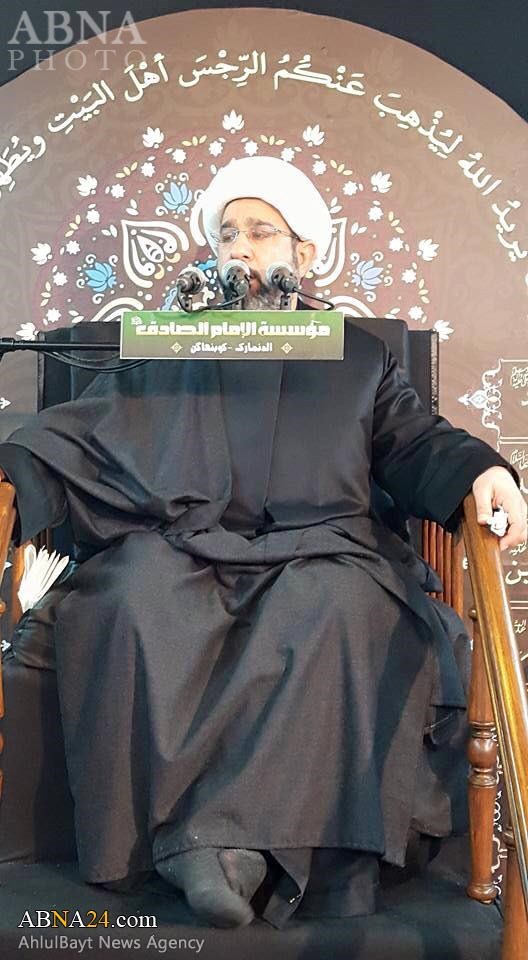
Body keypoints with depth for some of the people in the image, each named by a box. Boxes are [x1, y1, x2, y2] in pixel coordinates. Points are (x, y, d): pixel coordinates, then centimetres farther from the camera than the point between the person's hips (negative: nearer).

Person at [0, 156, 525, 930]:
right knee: (136, 602, -33)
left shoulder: (358, 356, 23)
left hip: (316, 550, 0)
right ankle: (253, 846, -32)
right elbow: (80, 433, 15)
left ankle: (221, 833, -34)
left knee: (339, 610, -35)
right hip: (181, 548, 1)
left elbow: (414, 443, 14)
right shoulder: (170, 347, 24)